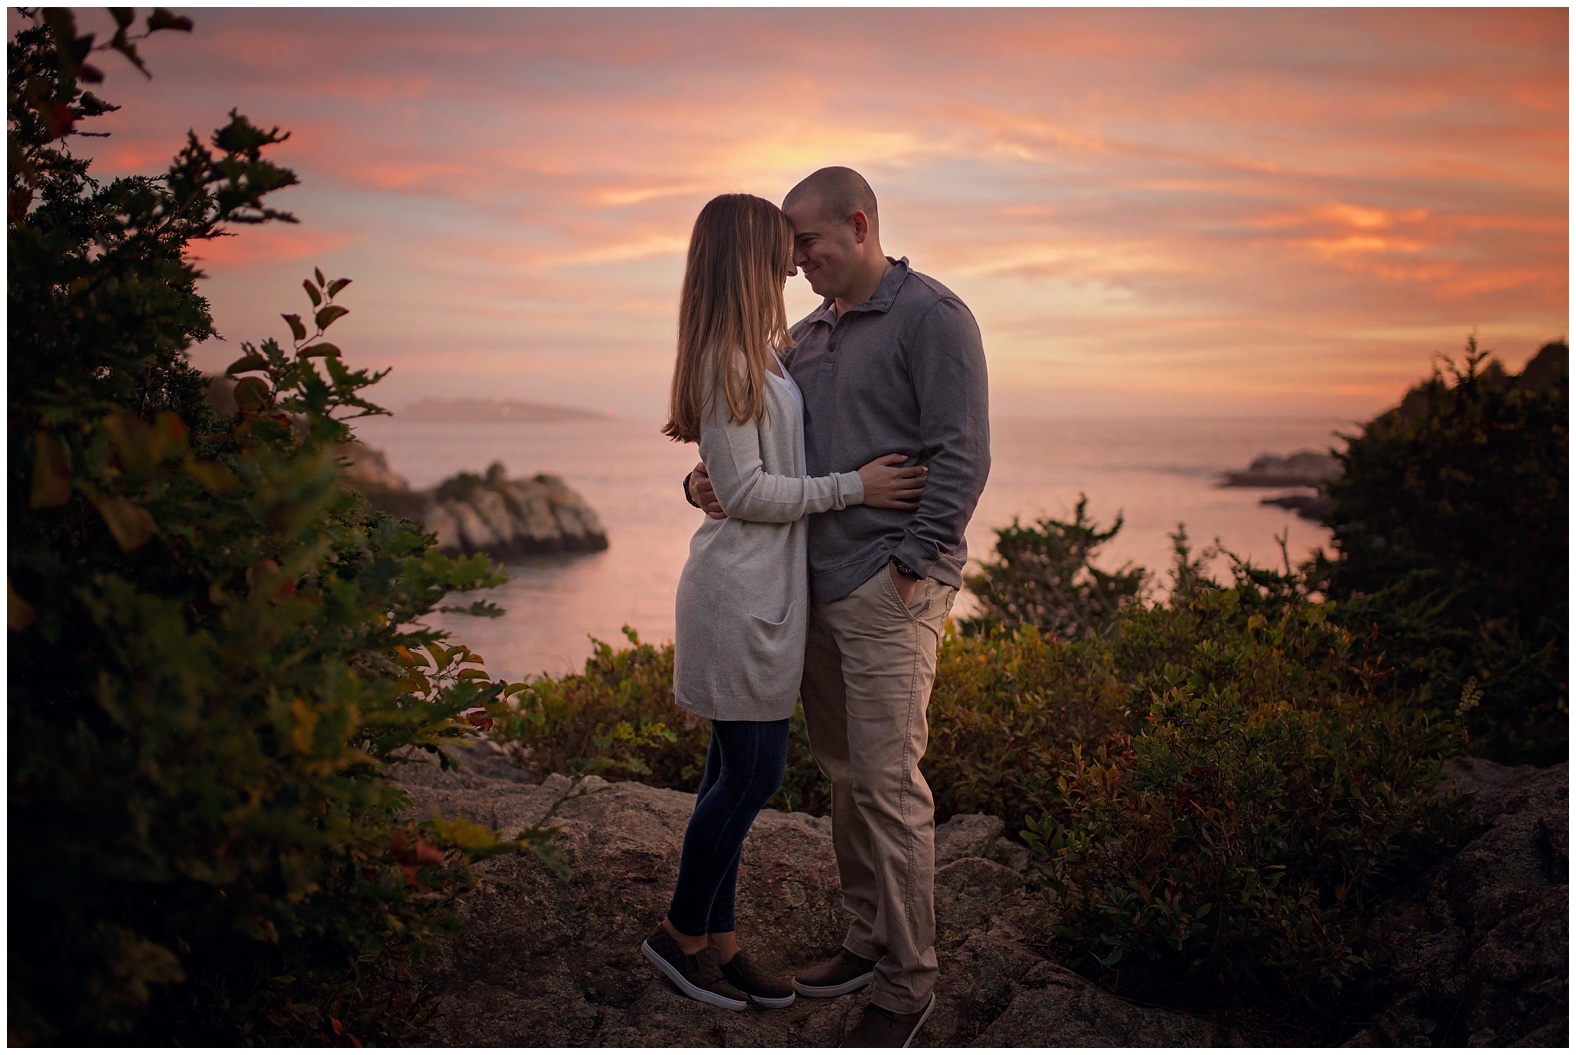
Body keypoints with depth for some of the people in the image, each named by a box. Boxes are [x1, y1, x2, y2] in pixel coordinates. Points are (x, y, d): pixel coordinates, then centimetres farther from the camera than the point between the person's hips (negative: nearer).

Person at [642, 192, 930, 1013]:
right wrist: (852, 488, -15)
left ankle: (718, 939, 25)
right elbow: (743, 491, -18)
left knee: (739, 770, 14)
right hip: (741, 593, -9)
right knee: (751, 774, -1)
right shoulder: (728, 361, -16)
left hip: (765, 592, 9)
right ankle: (680, 932, 17)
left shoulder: (759, 352, 13)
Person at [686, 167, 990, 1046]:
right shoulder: (807, 336, 17)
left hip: (891, 592, -8)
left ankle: (909, 984, 7)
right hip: (818, 588, 8)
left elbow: (963, 456, -13)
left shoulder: (930, 316, -6)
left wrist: (910, 568, -16)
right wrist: (709, 481, 2)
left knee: (889, 785, -5)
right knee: (844, 776, 14)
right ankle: (871, 942, 28)